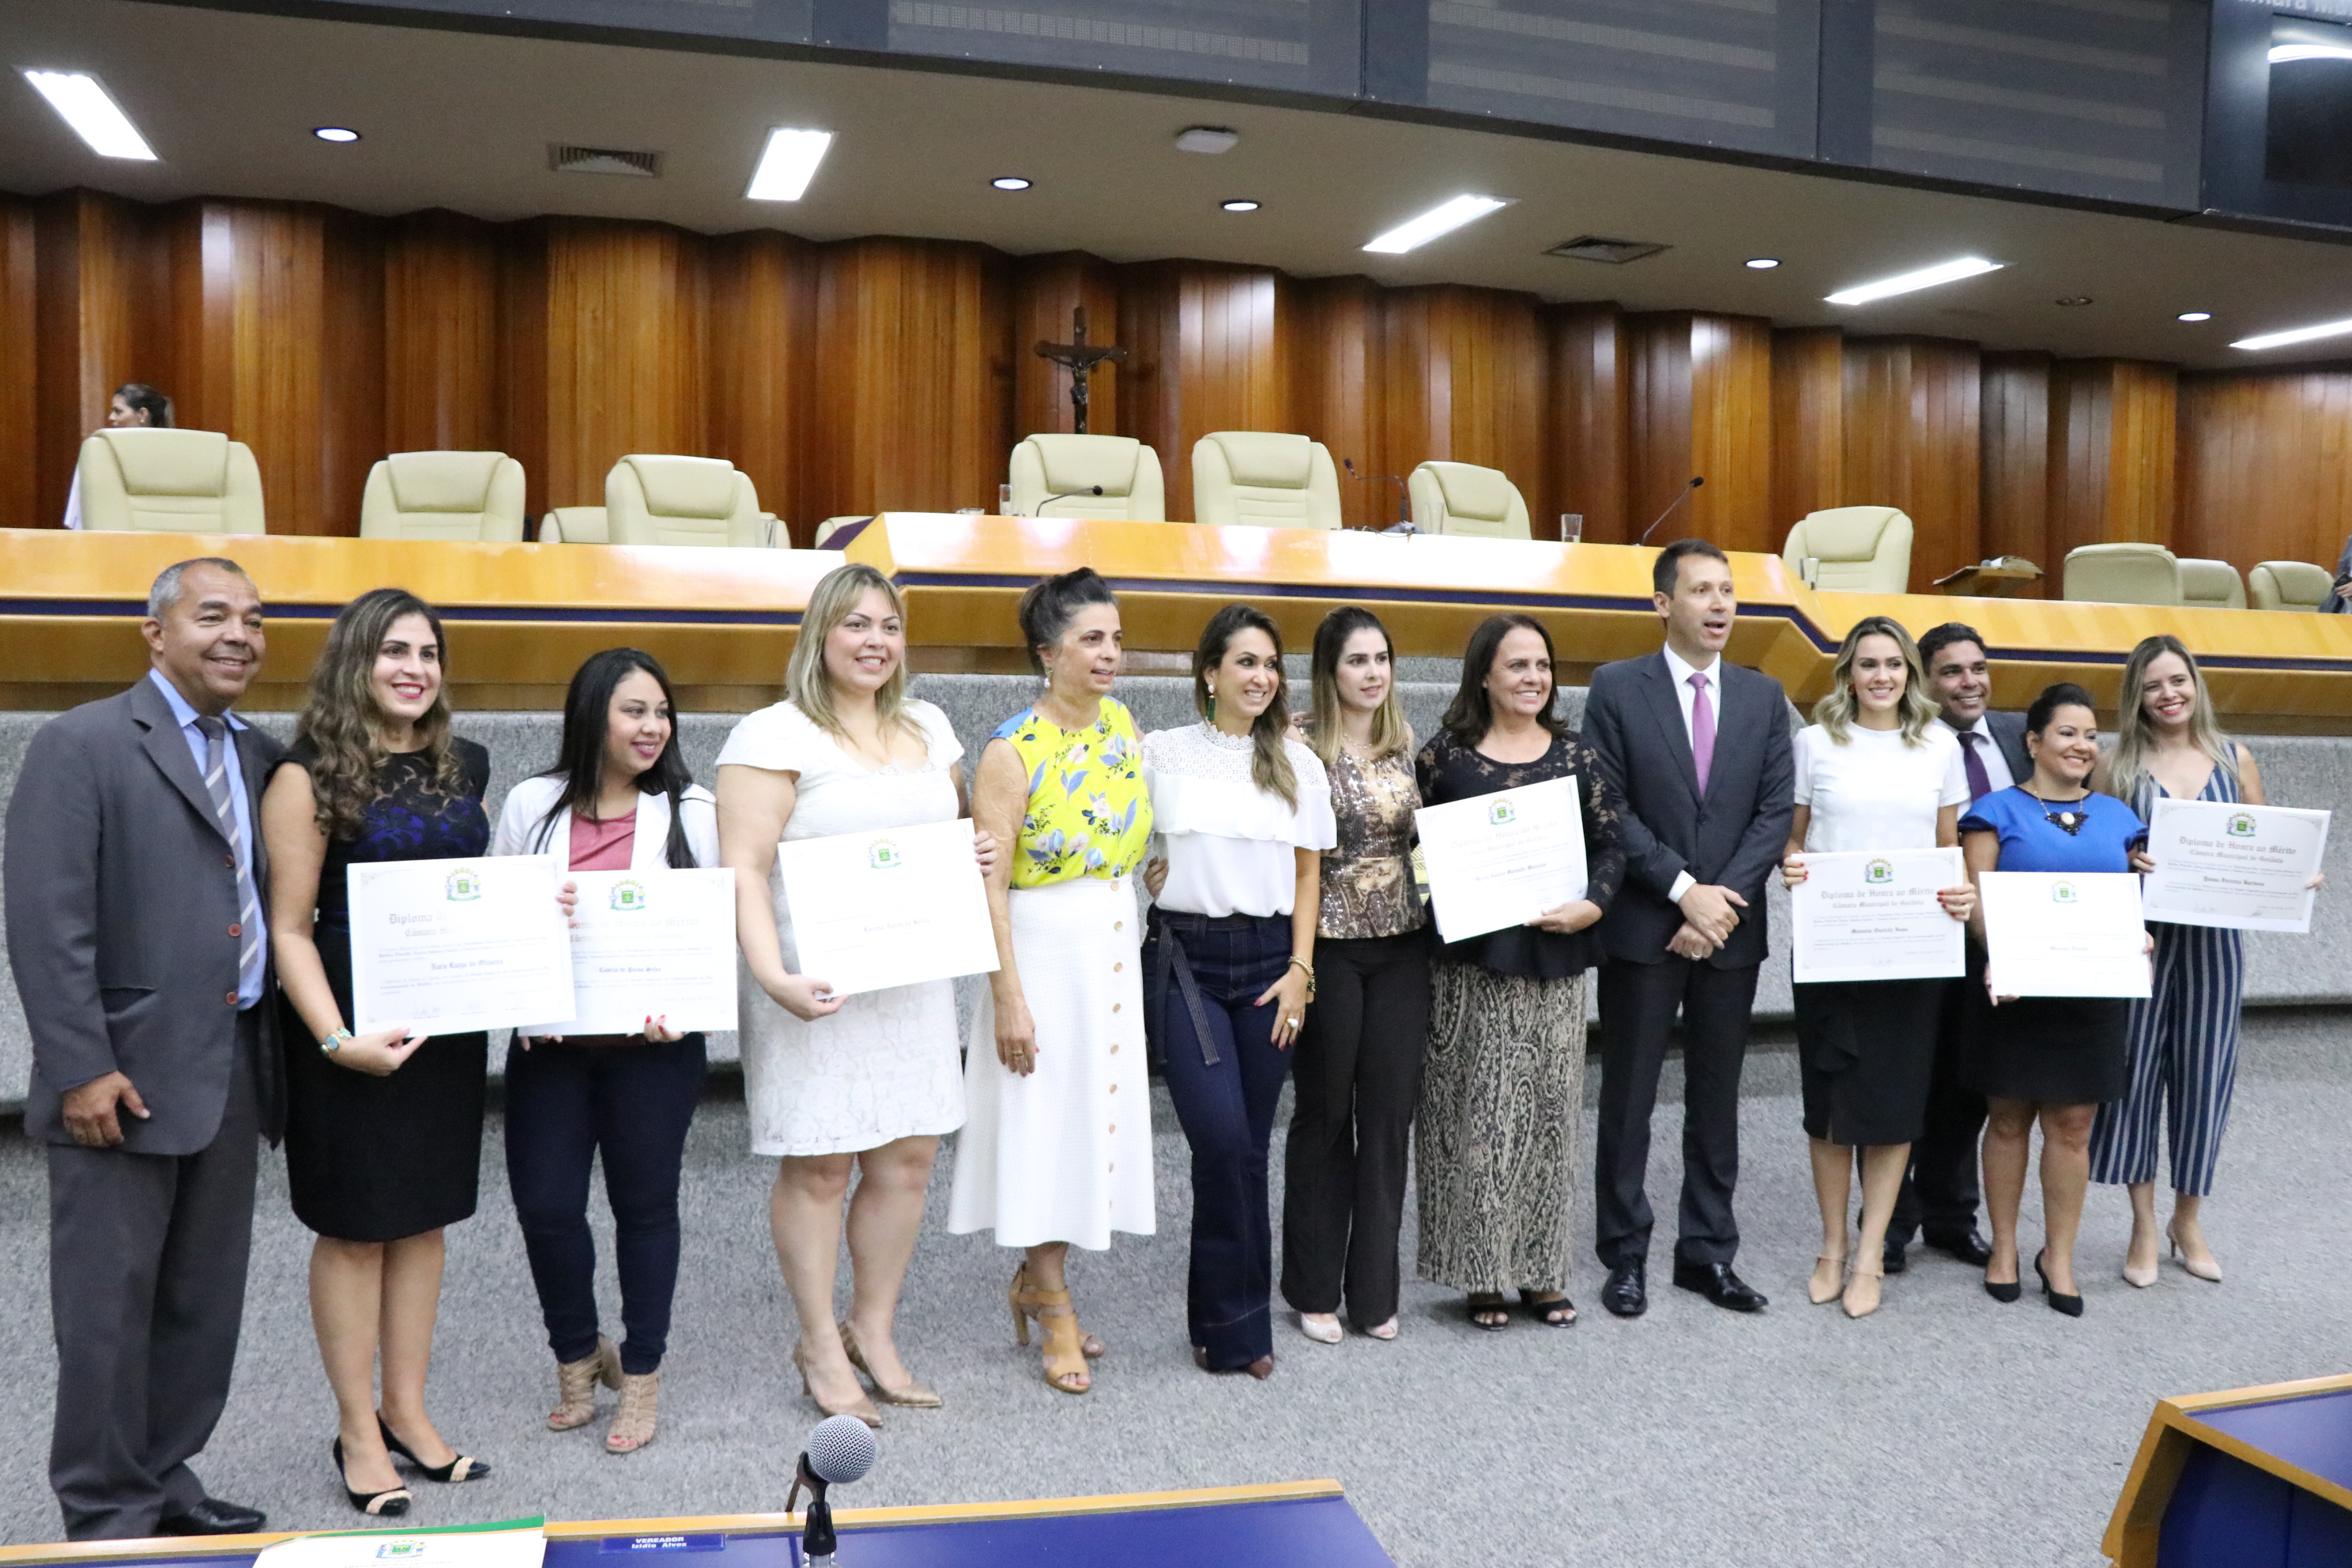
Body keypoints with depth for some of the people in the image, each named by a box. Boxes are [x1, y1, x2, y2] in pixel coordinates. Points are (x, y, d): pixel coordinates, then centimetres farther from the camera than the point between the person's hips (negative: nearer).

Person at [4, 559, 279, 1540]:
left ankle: (165, 1483, 29)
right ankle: (108, 1515, 19)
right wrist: (81, 1069, -16)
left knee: (205, 1302, 14)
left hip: (235, 1072, 6)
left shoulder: (260, 757, 11)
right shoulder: (81, 745, -7)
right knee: (110, 1304, 5)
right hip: (129, 1078, -6)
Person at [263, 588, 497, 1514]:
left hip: (448, 1020, 5)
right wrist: (337, 1039, -22)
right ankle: (358, 1431, 19)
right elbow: (290, 927, -12)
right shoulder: (310, 776, -9)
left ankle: (407, 1413, 26)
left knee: (424, 1218, 12)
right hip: (355, 1027, -5)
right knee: (355, 1225, 5)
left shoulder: (461, 768, 8)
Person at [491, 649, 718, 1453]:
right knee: (545, 1205, 1)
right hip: (550, 1042, 1)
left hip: (653, 1045, -1)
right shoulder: (531, 805, 3)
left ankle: (641, 1375, 26)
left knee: (645, 1203, 8)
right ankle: (578, 1356, 29)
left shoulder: (693, 810, 0)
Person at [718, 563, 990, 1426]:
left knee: (908, 1156, 8)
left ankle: (874, 1331, 25)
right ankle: (820, 1347, 17)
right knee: (819, 1165, 1)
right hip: (818, 986, -6)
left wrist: (977, 853, 4)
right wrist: (773, 975, -24)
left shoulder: (927, 726, 14)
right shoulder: (776, 735, -7)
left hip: (913, 980, 6)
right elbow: (745, 868, -13)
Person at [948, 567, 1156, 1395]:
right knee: (1048, 1120, 1)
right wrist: (1007, 997, -18)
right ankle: (1057, 1310, 15)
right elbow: (989, 883, -16)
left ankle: (1034, 1279, 29)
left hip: (1115, 947, 7)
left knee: (1094, 1115, 12)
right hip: (1043, 951, -6)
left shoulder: (1123, 724, 5)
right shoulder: (1014, 749, -14)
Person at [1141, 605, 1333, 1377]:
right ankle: (1239, 1322, 5)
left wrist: (1300, 970, 2)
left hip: (1269, 962, 2)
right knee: (1220, 1138, -11)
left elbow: (1308, 876, 10)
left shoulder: (1298, 763, 9)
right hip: (1186, 958, -2)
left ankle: (1226, 1321, 21)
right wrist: (1151, 874, -4)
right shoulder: (1163, 752, 3)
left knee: (1249, 1146, 5)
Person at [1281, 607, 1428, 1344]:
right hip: (1330, 946, -4)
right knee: (1324, 1116, 7)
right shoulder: (1301, 747, -8)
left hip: (1401, 946, 4)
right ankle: (1315, 1290, 21)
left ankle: (1374, 1288, 19)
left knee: (1389, 1114, 7)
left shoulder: (1406, 745, 7)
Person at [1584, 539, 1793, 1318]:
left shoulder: (1763, 696, 8)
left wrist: (1724, 898, -10)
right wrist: (1684, 890, -13)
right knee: (1628, 1099, 5)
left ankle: (1708, 1253, 22)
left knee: (1716, 1100, 11)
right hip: (1643, 928, -3)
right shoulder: (1617, 688, -3)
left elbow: (1775, 812, 2)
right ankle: (1625, 1255, 17)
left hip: (1732, 929, 3)